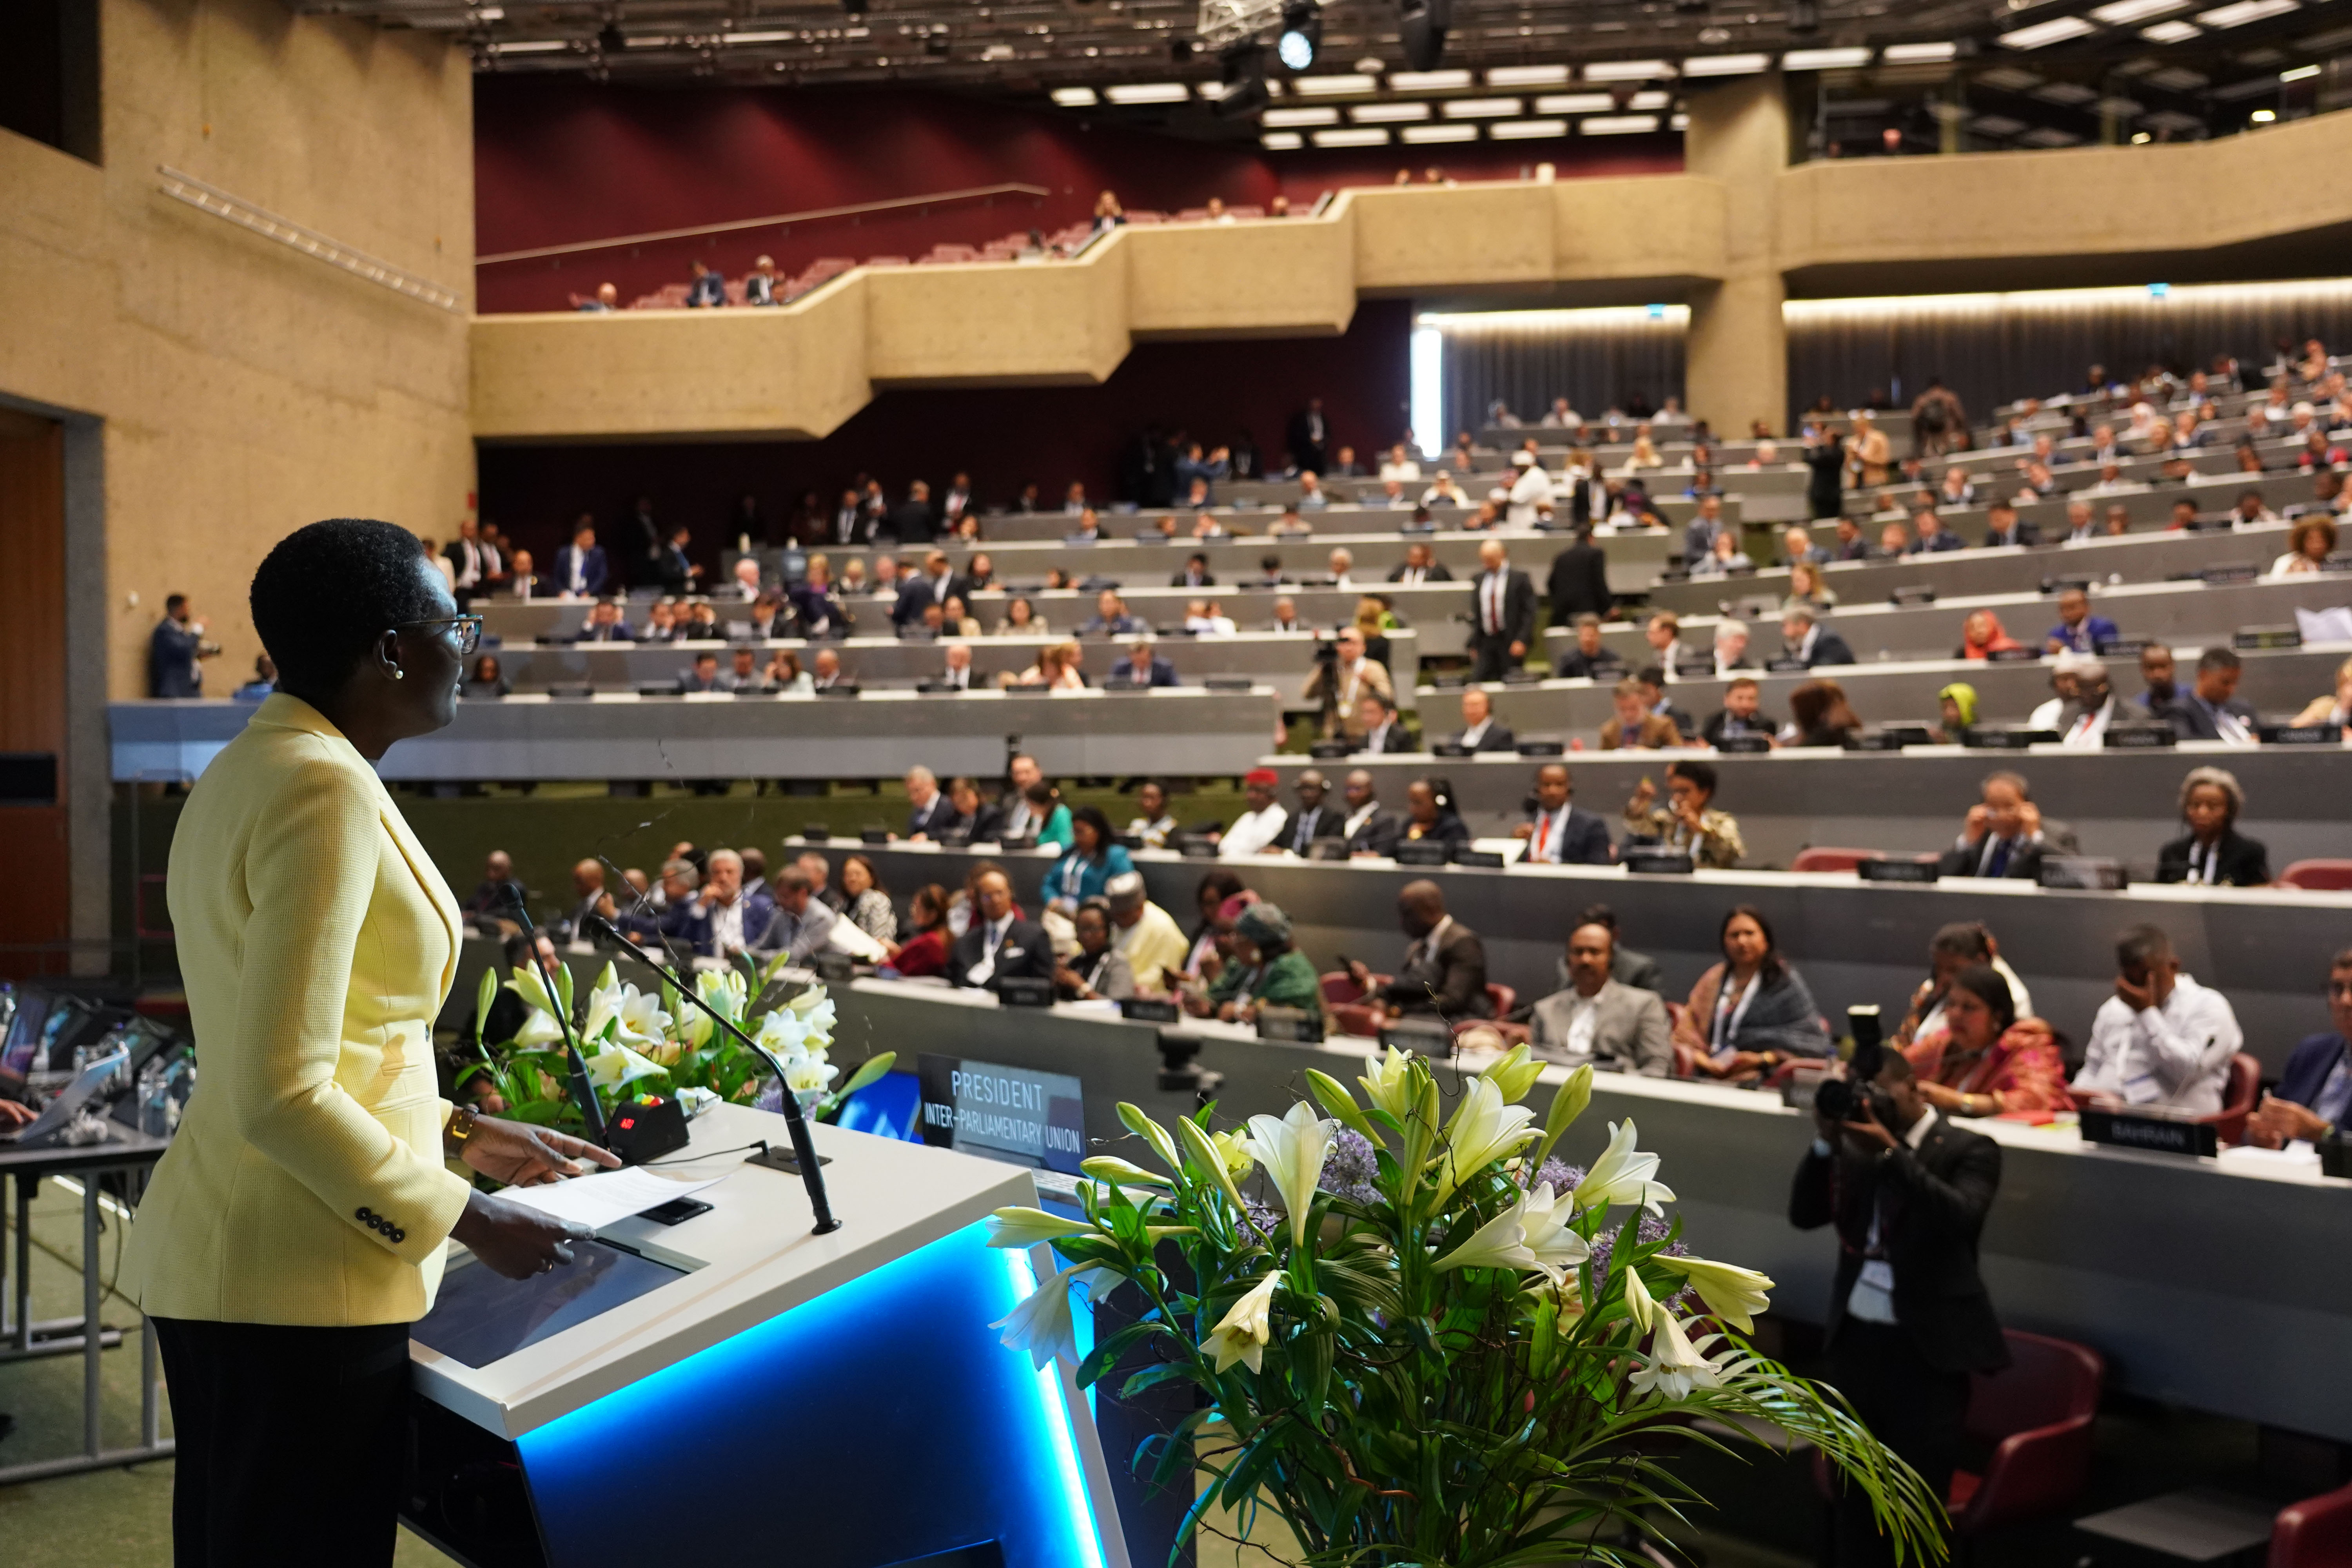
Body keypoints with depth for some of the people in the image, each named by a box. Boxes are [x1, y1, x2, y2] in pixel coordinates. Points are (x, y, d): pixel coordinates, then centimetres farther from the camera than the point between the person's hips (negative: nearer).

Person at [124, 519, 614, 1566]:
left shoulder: (250, 768, 11)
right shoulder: (327, 793, -20)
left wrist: (460, 1134, 18)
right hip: (301, 1285, -10)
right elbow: (280, 1095, -23)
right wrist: (470, 1220, -16)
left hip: (219, 1258, 10)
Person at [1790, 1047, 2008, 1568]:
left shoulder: (1969, 1149, -5)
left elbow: (1960, 1218, -22)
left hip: (1927, 1347, -5)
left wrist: (1892, 1153, -26)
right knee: (1855, 1491, 16)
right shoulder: (1858, 1147, 8)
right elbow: (1805, 1214, 2)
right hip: (1856, 1339, 5)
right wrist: (1826, 1143, -10)